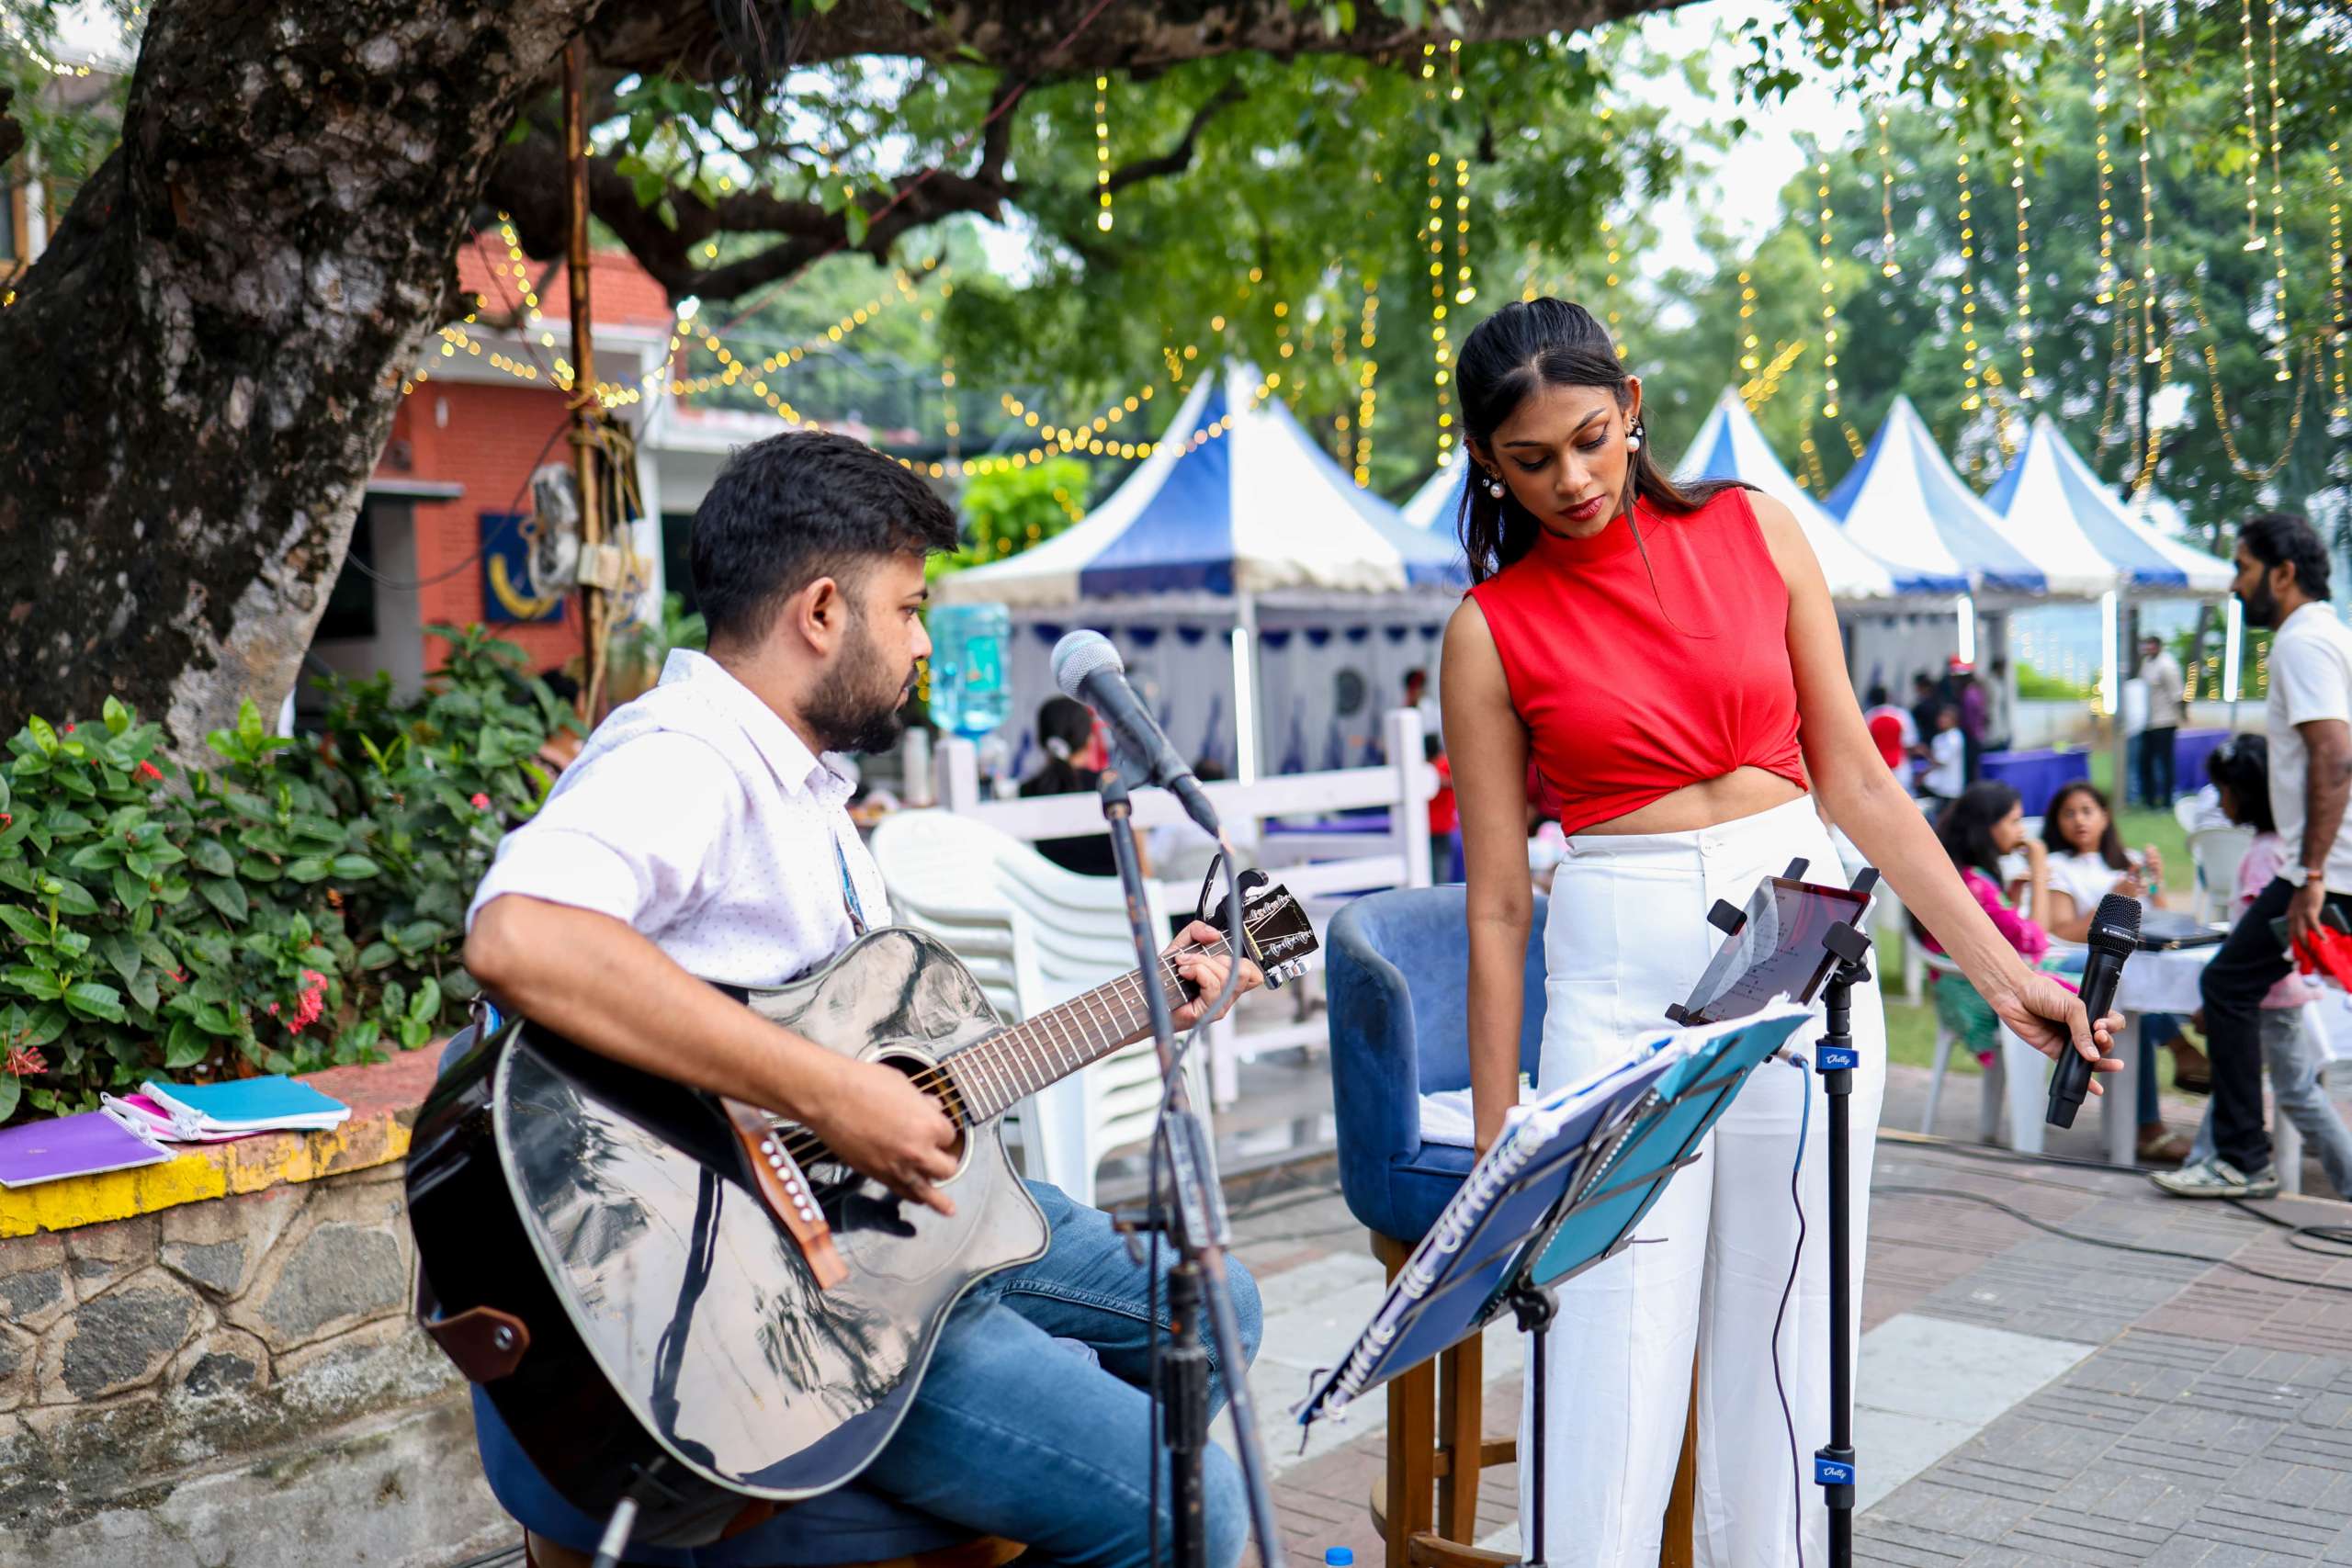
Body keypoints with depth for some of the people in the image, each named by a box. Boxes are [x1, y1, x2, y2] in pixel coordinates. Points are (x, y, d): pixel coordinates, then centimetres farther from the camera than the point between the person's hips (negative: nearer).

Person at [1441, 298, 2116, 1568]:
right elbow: (1497, 901, 0)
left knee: (1783, 1341, 8)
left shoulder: (1752, 531, 4)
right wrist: (1496, 1146, 0)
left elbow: (1853, 778, 7)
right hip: (1619, 976, -2)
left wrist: (2000, 969, 3)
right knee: (1614, 1363, -3)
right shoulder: (1491, 630, -1)